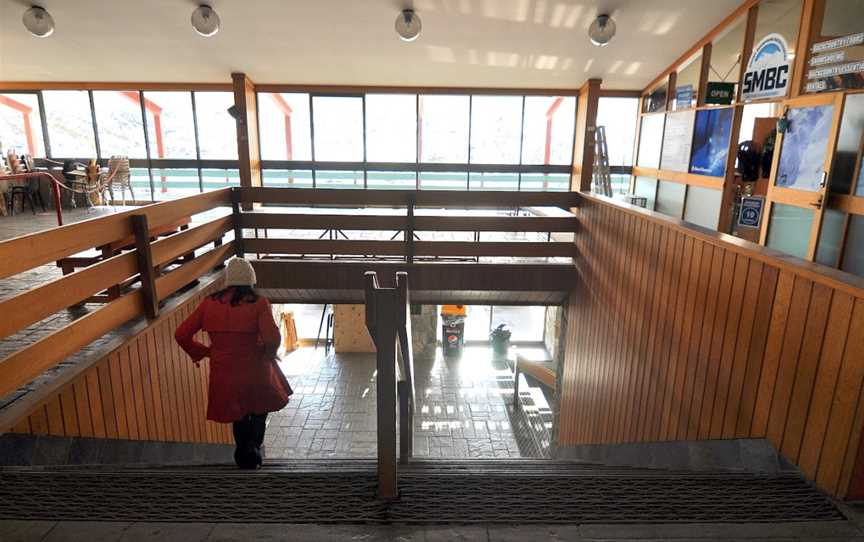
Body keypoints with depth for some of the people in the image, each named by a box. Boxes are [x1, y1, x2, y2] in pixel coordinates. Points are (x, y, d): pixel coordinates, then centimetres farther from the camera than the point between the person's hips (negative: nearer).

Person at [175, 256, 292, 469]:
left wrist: (204, 352, 10)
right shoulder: (258, 303, -15)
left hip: (223, 374, 3)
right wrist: (268, 353, -5)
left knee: (239, 415, 28)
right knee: (259, 411, 26)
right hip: (255, 371, -3)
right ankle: (254, 445, 7)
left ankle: (243, 454, 37)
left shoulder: (210, 302, -5)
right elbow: (272, 338, -26)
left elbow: (182, 334, -3)